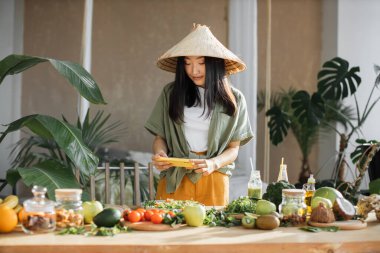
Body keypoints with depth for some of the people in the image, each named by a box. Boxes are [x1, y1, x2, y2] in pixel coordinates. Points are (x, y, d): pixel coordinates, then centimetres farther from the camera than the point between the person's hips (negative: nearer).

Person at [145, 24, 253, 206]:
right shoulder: (171, 93, 5)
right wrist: (160, 153, -11)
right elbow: (160, 136, 10)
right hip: (174, 180, 1)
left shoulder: (233, 100, 2)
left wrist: (213, 164, -16)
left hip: (213, 180, 0)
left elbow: (233, 148, 3)